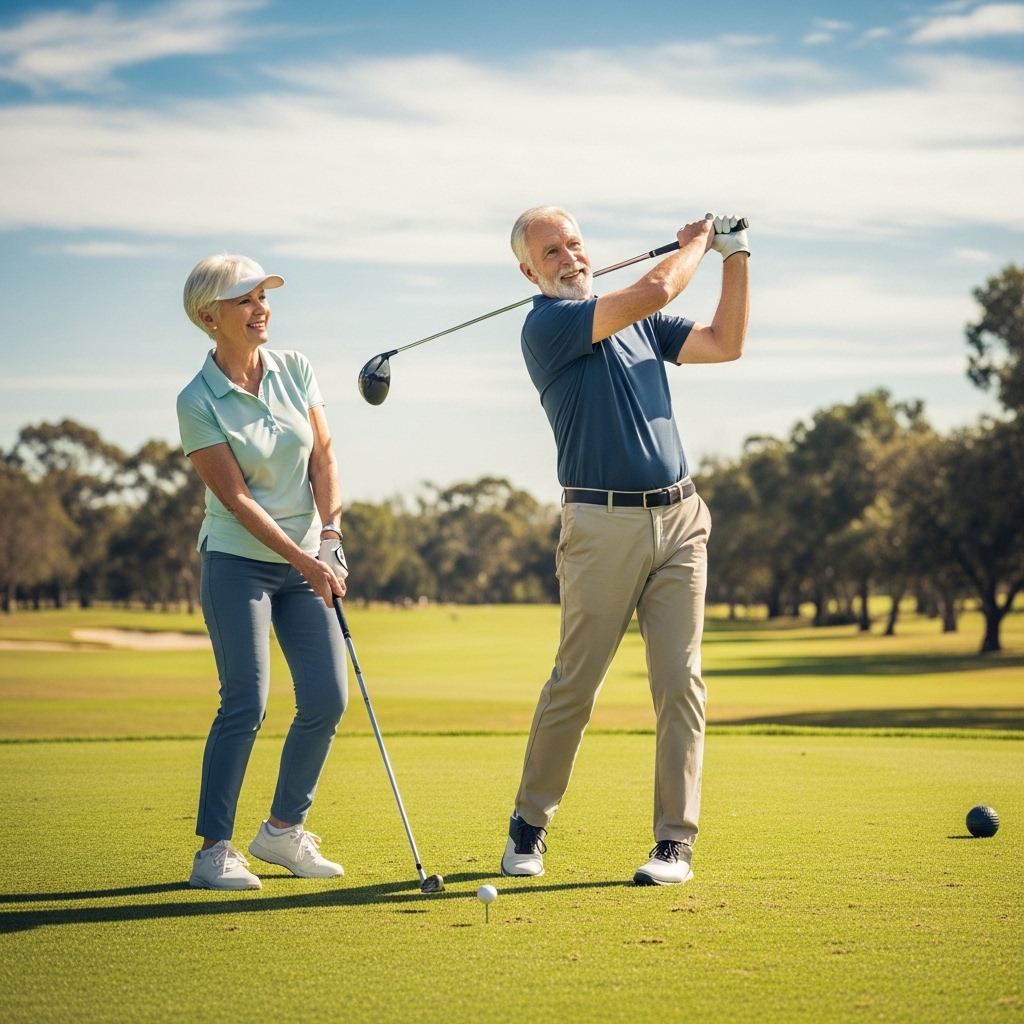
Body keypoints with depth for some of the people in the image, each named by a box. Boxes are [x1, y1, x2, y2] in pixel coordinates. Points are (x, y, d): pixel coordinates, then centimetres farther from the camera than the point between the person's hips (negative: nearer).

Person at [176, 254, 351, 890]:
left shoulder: (295, 369, 3)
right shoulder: (197, 402, -11)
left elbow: (323, 456, 3)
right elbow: (236, 497, -14)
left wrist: (330, 535, -10)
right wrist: (305, 561, -18)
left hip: (308, 561, 5)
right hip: (238, 563, -5)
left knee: (328, 698, -1)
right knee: (246, 704, -11)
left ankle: (283, 829, 15)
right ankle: (214, 850, -2)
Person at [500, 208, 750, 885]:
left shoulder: (640, 323, 18)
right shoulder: (546, 326, -6)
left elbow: (726, 343, 14)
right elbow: (656, 289, -14)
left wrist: (736, 257, 9)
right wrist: (698, 242, 5)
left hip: (680, 519, 5)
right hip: (602, 526, -5)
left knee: (680, 682, -1)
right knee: (574, 686, -1)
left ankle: (676, 841, 4)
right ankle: (529, 827, 17)